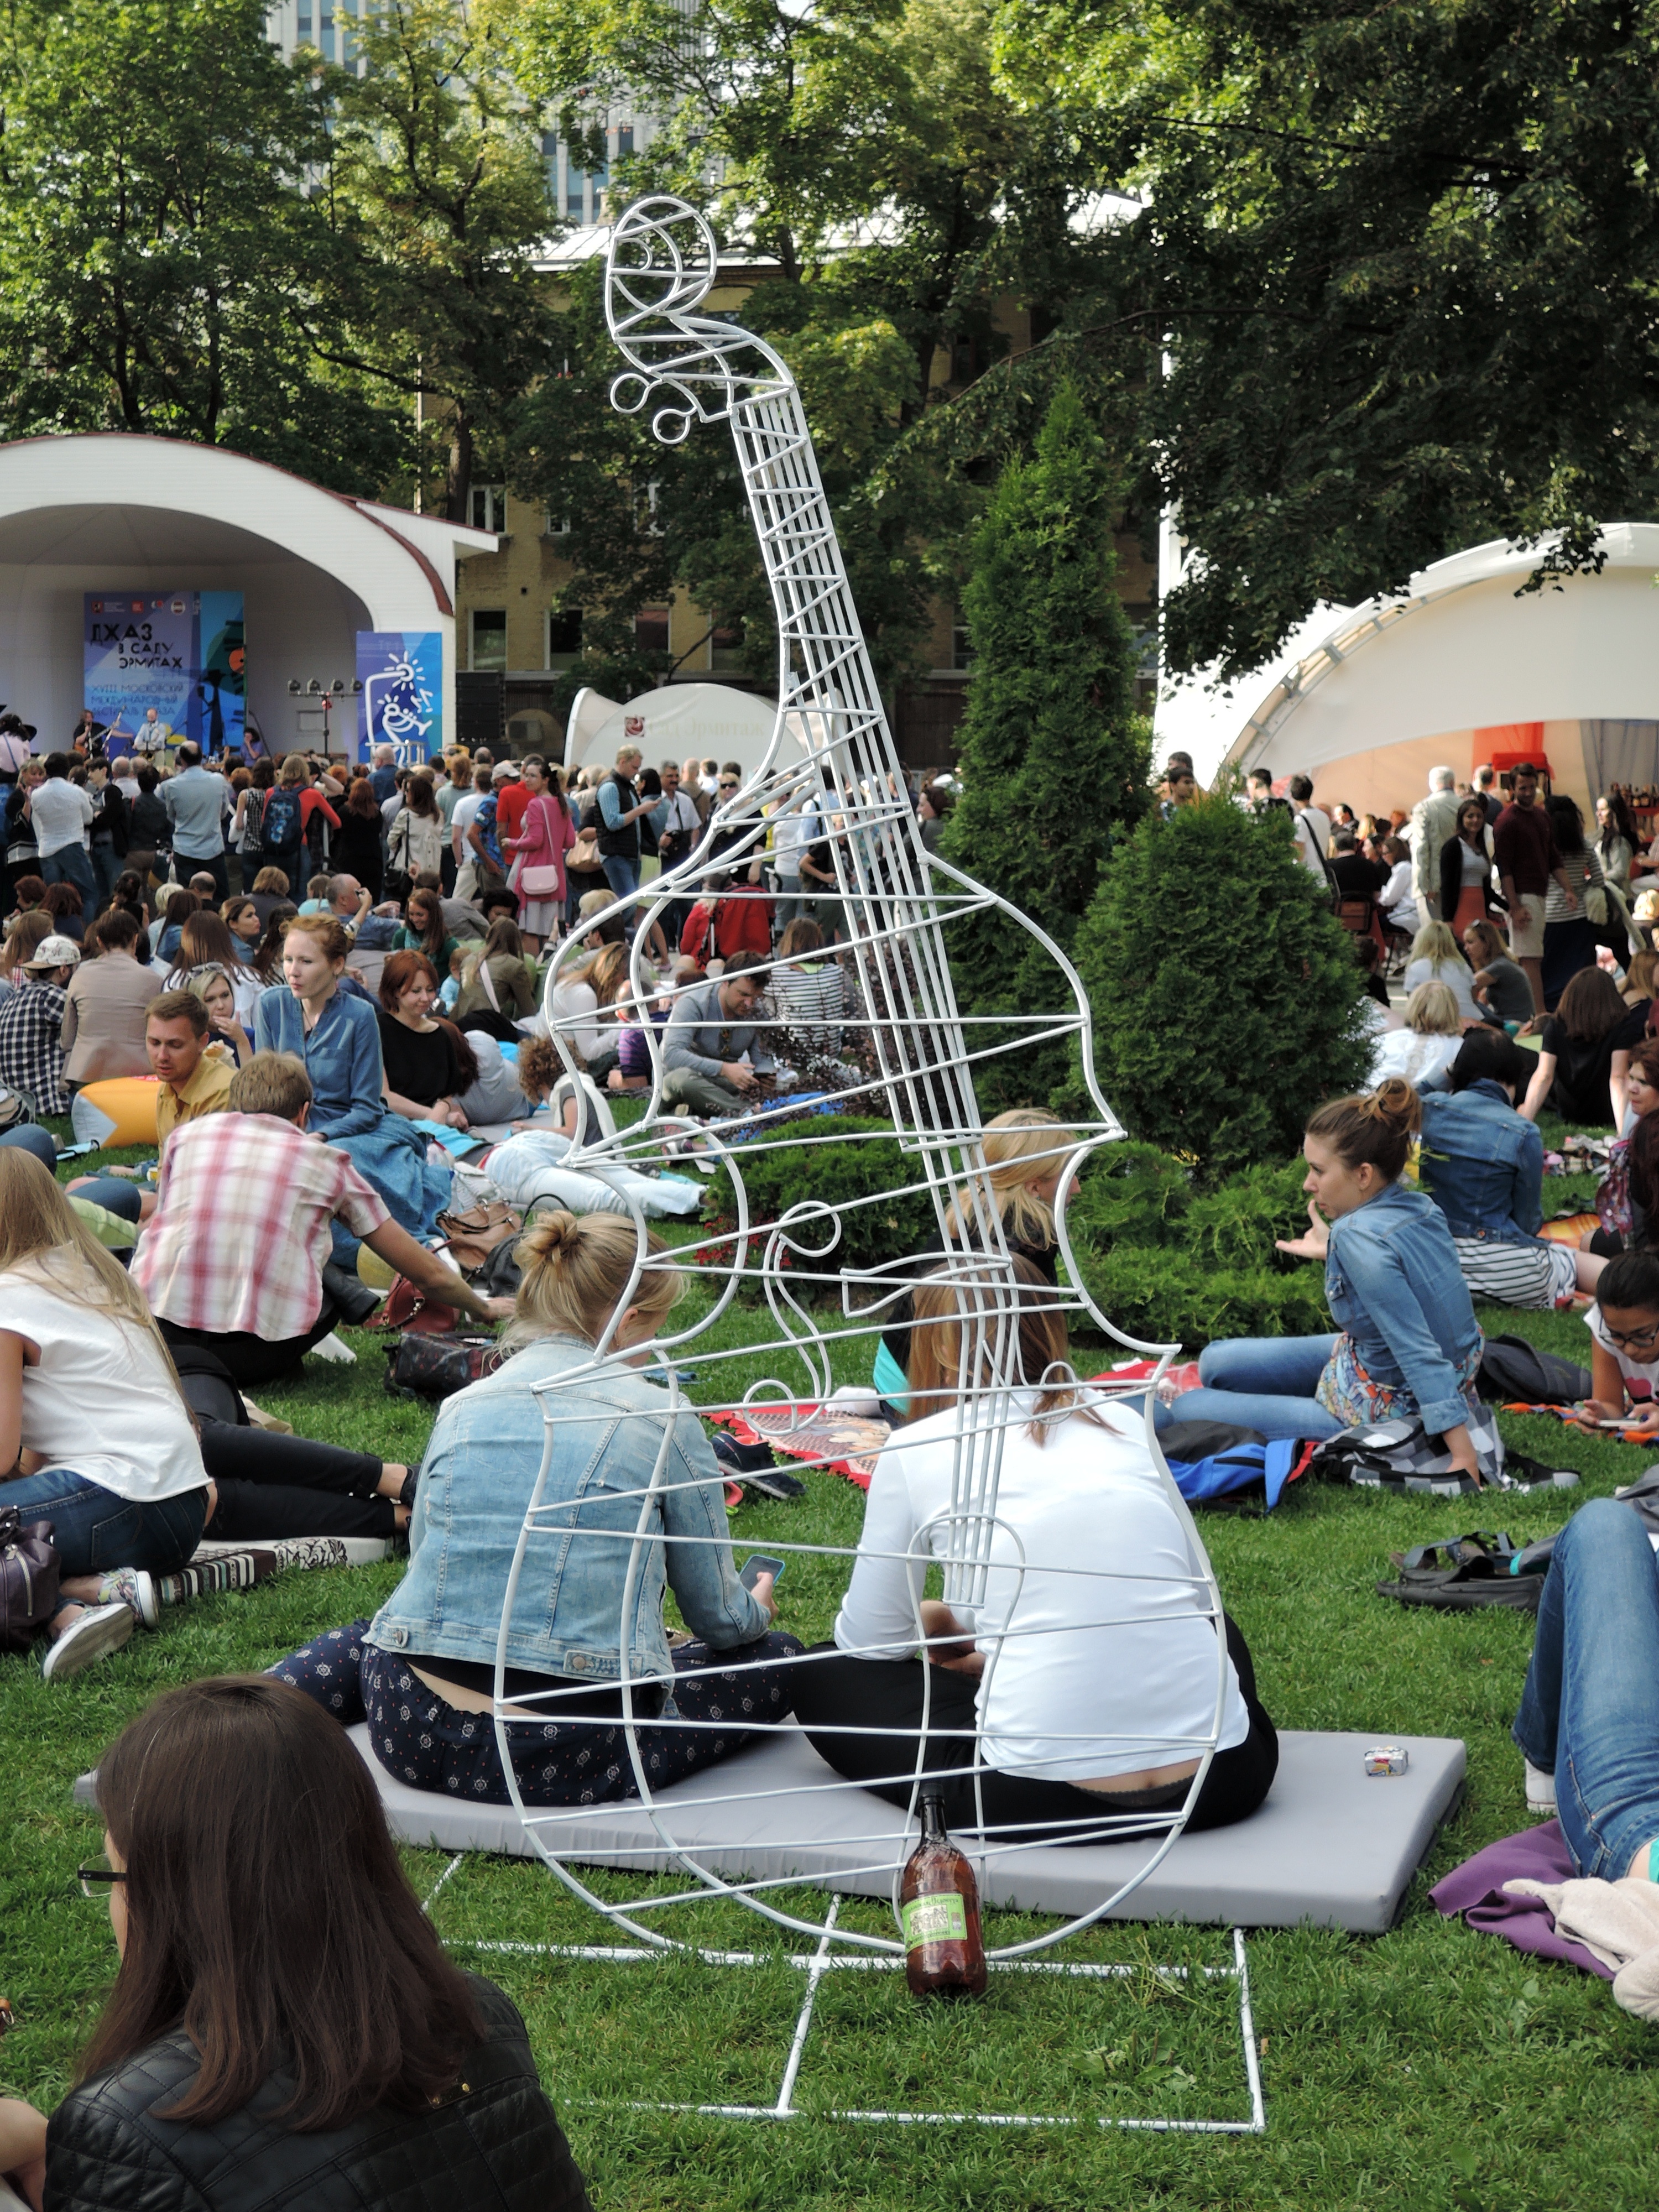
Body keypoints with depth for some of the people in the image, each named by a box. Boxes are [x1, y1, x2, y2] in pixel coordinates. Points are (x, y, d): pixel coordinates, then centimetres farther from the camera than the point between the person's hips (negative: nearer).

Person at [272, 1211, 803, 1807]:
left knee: (370, 1638, 39)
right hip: (566, 1758, -4)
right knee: (777, 1657, 15)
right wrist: (757, 1608, 33)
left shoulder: (461, 1407, 10)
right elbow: (720, 1621, 7)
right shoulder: (664, 1422, 0)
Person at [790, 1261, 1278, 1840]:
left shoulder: (918, 1450, 2)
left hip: (1051, 1800, -3)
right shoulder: (1124, 1421, 13)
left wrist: (939, 1632, 37)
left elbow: (868, 1641, 13)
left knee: (823, 1676, 20)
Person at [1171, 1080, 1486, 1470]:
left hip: (1384, 1413, -9)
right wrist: (1330, 1251, 23)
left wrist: (1464, 1456, -35)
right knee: (1215, 1363, 15)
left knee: (1185, 1409, -5)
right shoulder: (1421, 1207, -6)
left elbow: (1419, 1352, -33)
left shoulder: (1361, 1238, -31)